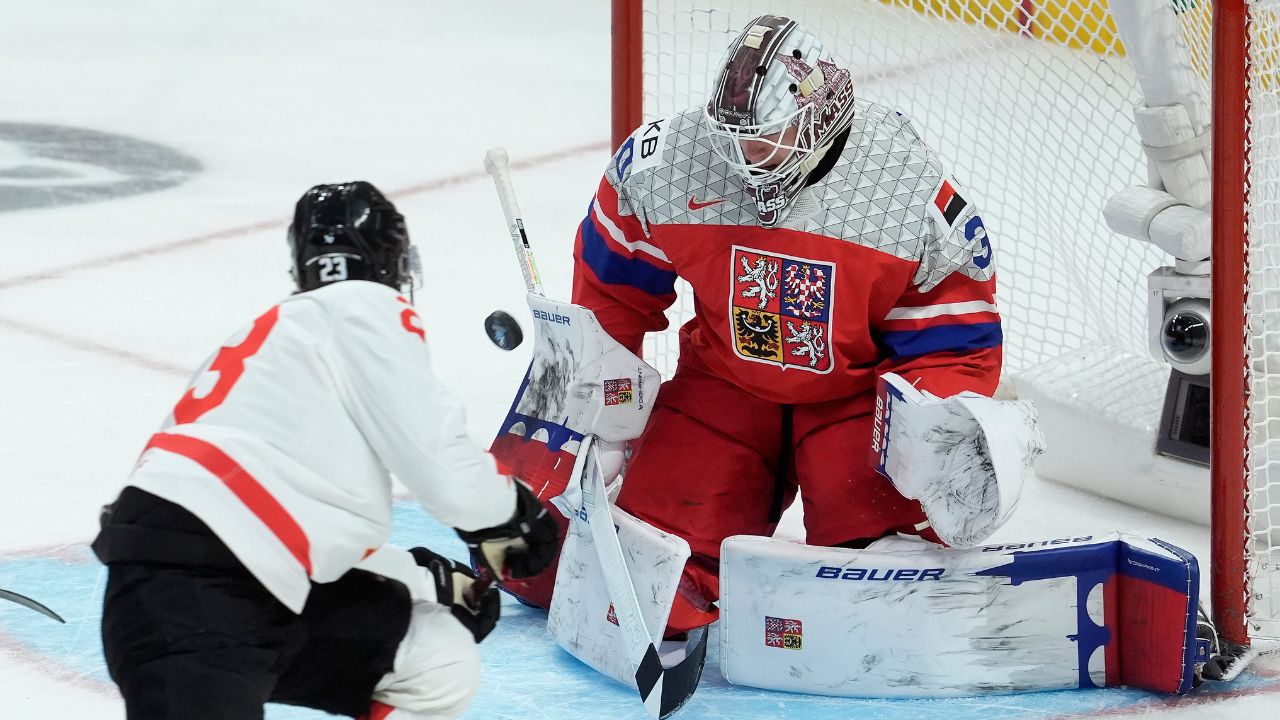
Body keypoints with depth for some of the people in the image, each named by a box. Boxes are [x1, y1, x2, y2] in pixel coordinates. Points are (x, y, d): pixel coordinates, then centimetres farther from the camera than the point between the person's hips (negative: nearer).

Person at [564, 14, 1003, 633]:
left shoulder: (920, 196, -23)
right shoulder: (665, 162, -16)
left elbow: (955, 340, -14)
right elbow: (613, 277, 3)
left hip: (857, 389, -2)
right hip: (725, 380, 2)